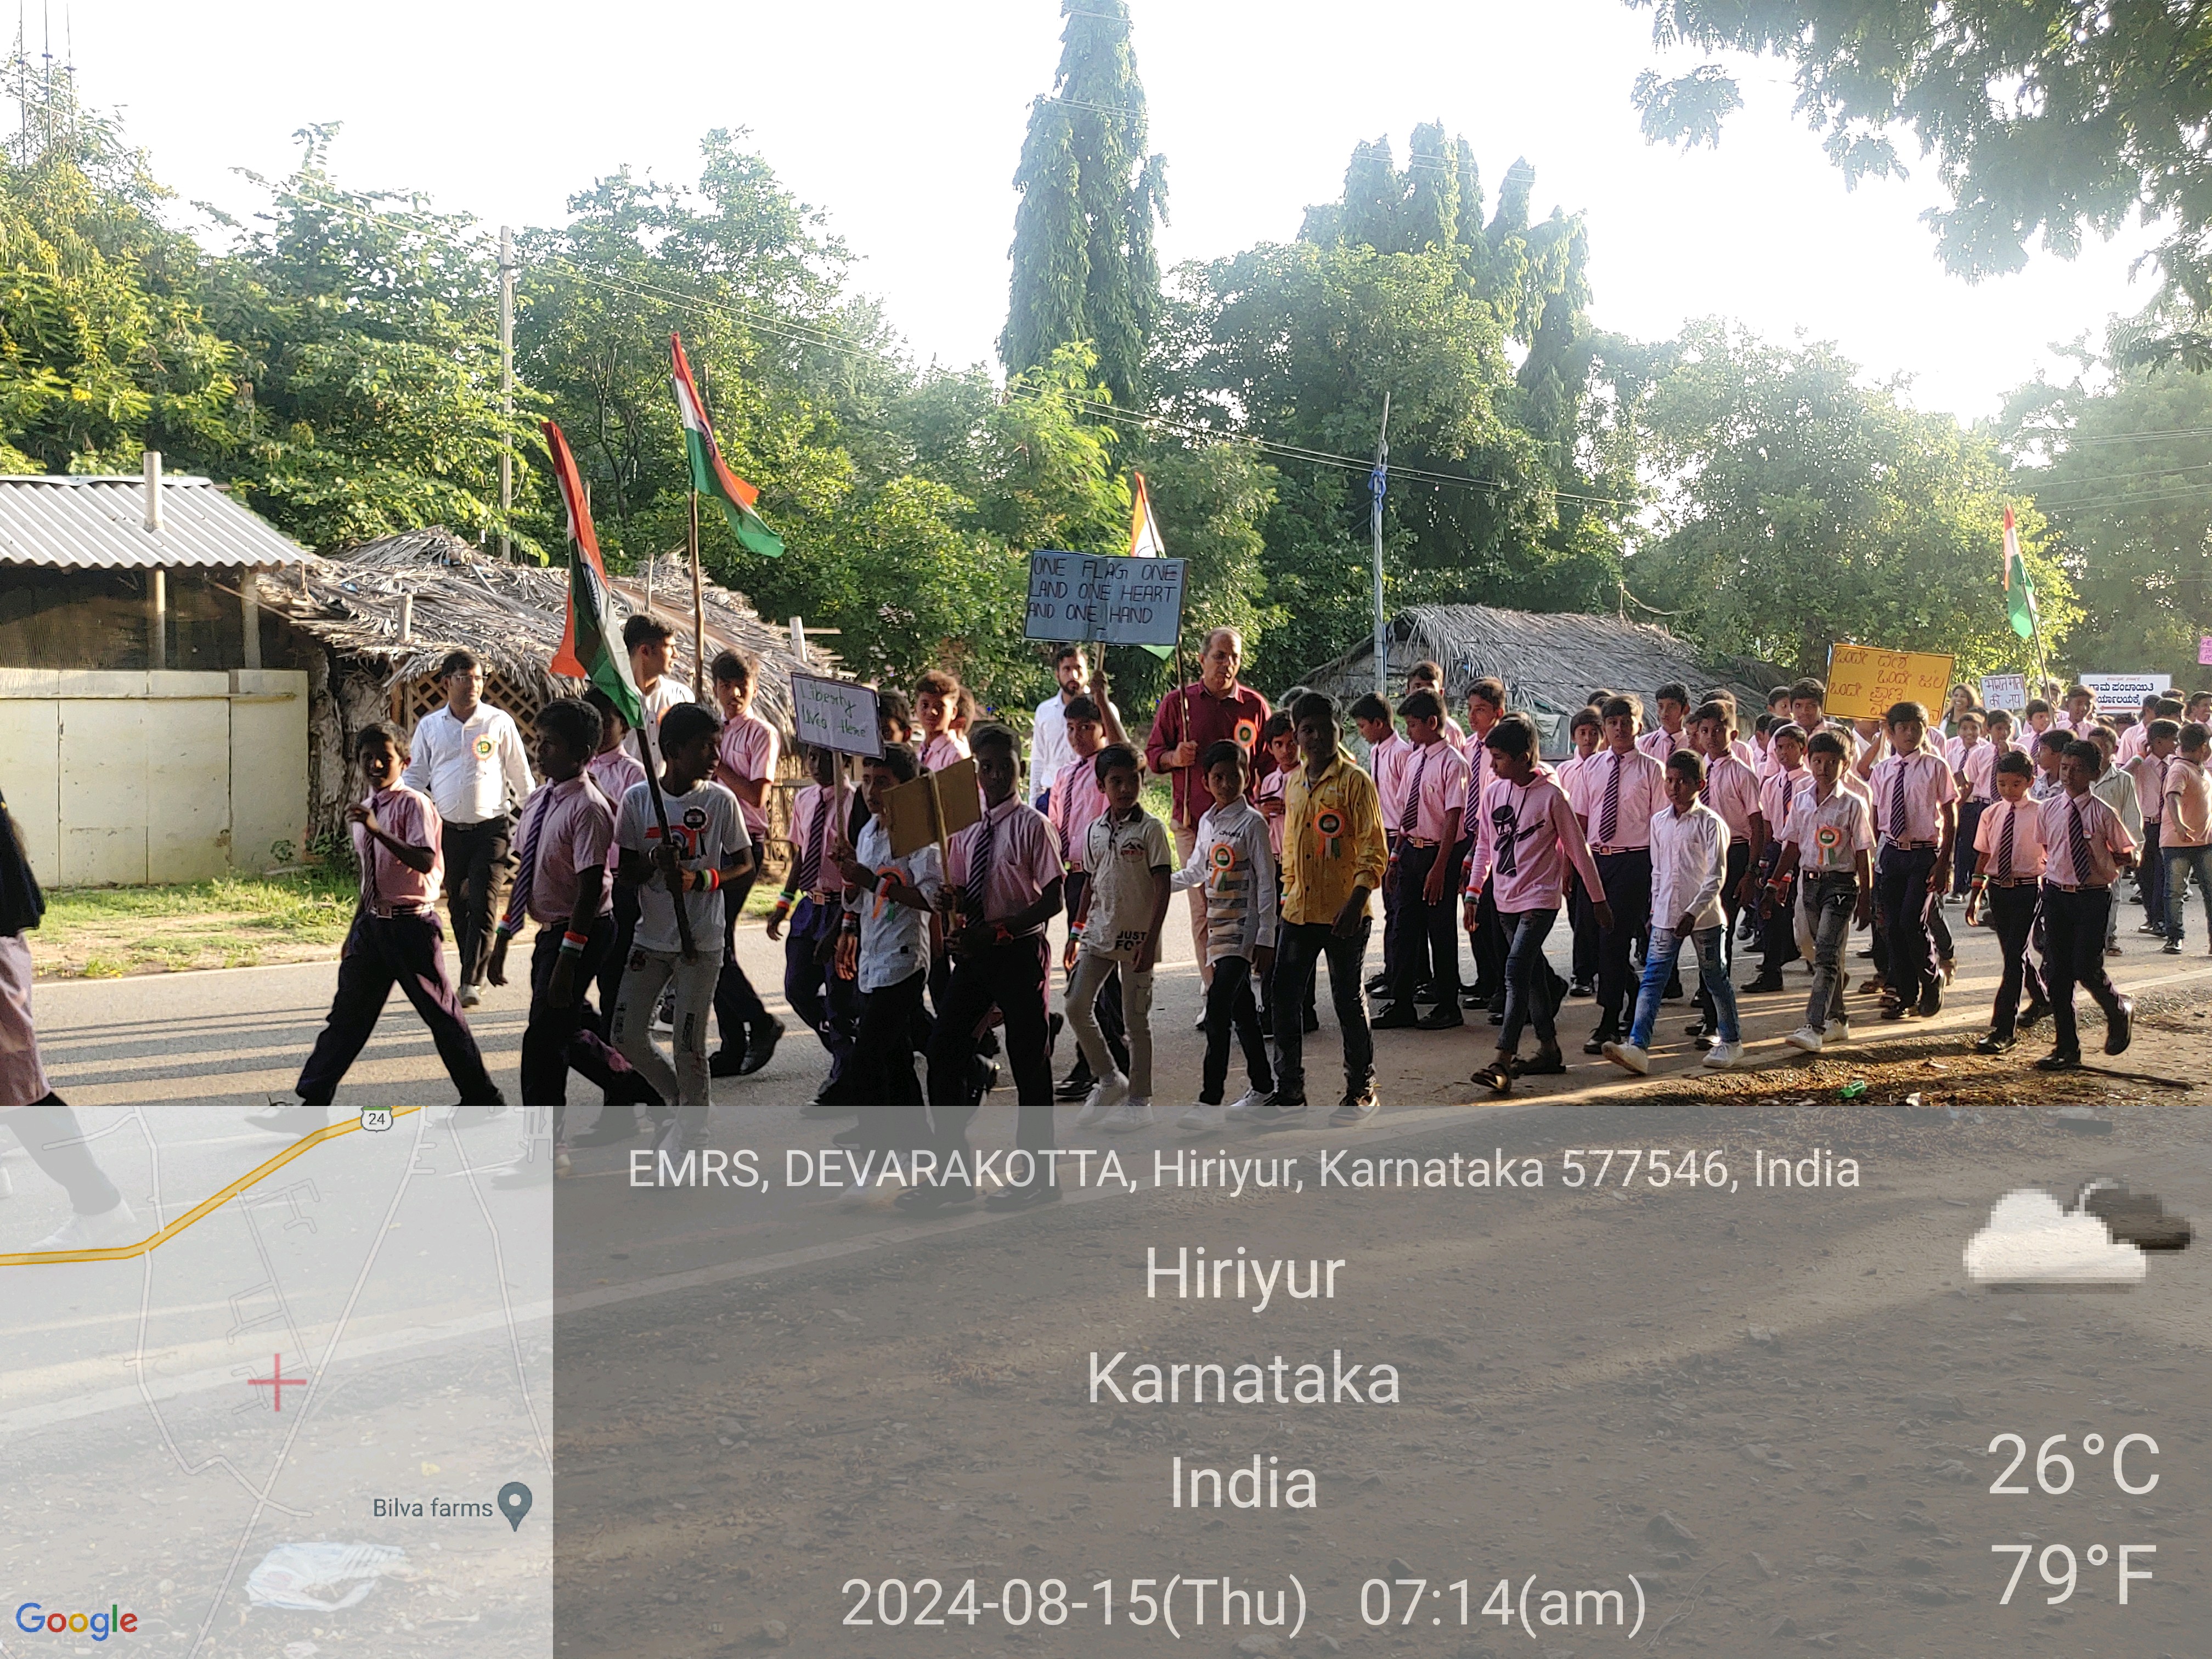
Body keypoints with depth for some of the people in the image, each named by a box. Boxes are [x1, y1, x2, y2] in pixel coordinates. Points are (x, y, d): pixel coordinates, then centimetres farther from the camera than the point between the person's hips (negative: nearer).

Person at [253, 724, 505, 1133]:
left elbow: (424, 861, -27)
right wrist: (354, 932, 23)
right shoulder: (364, 810, 13)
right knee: (348, 1013, 6)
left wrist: (377, 830, -34)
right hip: (372, 923, 7)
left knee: (441, 1013, 1)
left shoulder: (413, 804, -11)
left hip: (411, 923, -7)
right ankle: (310, 1105, 7)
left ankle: (483, 1100, 15)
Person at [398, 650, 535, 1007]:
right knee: (458, 906, 9)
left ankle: (472, 981, -13)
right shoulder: (430, 726, 8)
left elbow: (520, 776, 7)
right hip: (448, 828, 3)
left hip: (491, 827, -3)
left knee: (482, 903, -12)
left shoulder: (499, 722, 1)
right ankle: (473, 974, 20)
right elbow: (416, 776, 13)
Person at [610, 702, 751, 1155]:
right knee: (628, 1036, 4)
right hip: (650, 938, 3)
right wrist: (654, 862, -20)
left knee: (689, 1044, -3)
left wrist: (700, 879, -16)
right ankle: (684, 1102, 28)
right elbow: (623, 872, 2)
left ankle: (690, 1131, 17)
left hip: (701, 941, -3)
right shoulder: (638, 799, -3)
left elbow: (744, 864, 1)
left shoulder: (720, 800, -6)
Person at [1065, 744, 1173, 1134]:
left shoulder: (1150, 829, -8)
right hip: (1099, 934, 5)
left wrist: (1150, 940, -16)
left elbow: (1162, 887, -10)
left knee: (1136, 1018, 2)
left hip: (1136, 937, -5)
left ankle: (1139, 1101, 12)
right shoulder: (1094, 831, 8)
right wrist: (1078, 932, 14)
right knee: (1077, 1005, -2)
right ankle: (1109, 1081, 16)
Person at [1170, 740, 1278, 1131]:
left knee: (1218, 1014, -14)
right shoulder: (1207, 822, 12)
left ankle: (1211, 1102, -15)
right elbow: (1196, 872, 26)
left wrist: (1265, 938, -13)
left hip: (1244, 931, -7)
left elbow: (1266, 883, -9)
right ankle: (1262, 1088, 24)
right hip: (1219, 927, 7)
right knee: (1241, 1011, 13)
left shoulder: (1252, 823, -8)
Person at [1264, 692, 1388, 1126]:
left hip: (1344, 914, -6)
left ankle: (1361, 1092, 17)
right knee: (1283, 998, 5)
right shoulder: (1293, 785, 12)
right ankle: (1289, 1094, 14)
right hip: (1299, 912, 6)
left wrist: (1356, 903, -19)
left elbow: (1375, 852, -11)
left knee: (1349, 1001, 4)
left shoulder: (1355, 782, -8)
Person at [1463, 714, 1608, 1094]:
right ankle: (1549, 1050, 23)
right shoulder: (1493, 792, 5)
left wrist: (1598, 899, 2)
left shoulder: (1551, 795, -11)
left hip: (1539, 898, -6)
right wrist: (1473, 892, 10)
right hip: (1506, 899, 6)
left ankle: (1502, 1061, -23)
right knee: (1532, 975, 13)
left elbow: (1577, 849, -4)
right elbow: (1484, 845, 15)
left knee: (1517, 971, -17)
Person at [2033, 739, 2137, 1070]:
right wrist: (2051, 869, 8)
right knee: (2056, 970, 3)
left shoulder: (2102, 813, -6)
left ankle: (2119, 1011, 24)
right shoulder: (2049, 809, 5)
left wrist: (2105, 863, -9)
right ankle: (2066, 1048, 12)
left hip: (2092, 896, -4)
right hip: (2056, 894, 4)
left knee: (2086, 969, -10)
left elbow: (2128, 854, 2)